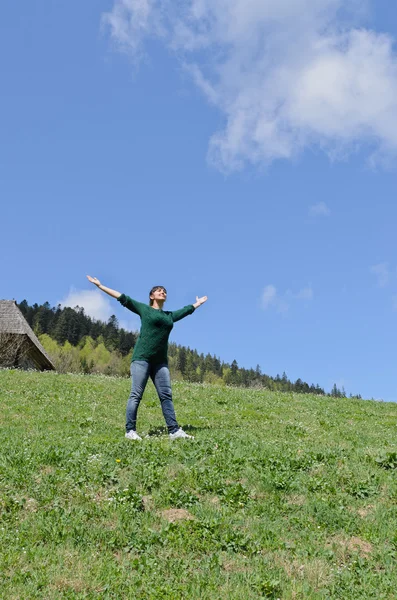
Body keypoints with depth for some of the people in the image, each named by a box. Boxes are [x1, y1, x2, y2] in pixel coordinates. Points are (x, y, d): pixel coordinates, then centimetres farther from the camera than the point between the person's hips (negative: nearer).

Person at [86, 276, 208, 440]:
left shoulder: (170, 315, 21)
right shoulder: (144, 309, 10)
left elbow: (187, 310, 39)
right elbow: (122, 298, 9)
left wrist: (198, 303, 55)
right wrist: (100, 286, 8)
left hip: (160, 361, 5)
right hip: (142, 357, -5)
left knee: (166, 395, -1)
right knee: (136, 394, -7)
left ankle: (174, 431, -3)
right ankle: (130, 431, -5)